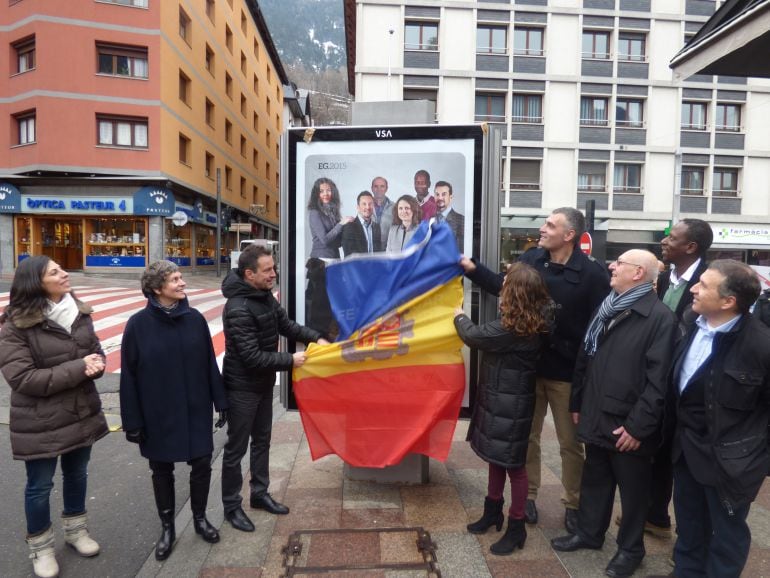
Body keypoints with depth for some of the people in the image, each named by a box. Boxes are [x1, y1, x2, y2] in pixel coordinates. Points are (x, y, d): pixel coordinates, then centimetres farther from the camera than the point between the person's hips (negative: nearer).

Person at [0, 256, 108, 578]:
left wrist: (94, 364, -19)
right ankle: (40, 546, 36)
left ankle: (76, 530, 43)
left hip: (81, 414, 5)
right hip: (40, 423, -5)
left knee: (77, 475, 21)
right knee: (40, 486, 13)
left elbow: (96, 351, 6)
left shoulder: (79, 312, 0)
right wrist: (77, 369, -26)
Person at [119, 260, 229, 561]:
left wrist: (221, 402, 2)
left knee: (202, 464, 10)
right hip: (158, 416, -2)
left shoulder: (195, 319, -5)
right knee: (162, 471, 14)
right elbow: (128, 376, -8)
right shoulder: (138, 324, -11)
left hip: (196, 412, 2)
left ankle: (200, 519, 35)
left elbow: (210, 364, 1)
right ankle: (167, 527, 36)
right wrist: (132, 421, -7)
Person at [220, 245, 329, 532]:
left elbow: (286, 325, 12)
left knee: (262, 441, 20)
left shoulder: (265, 296, 0)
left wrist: (315, 338, 0)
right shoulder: (238, 309, -27)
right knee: (236, 448, 8)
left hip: (263, 385, 8)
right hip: (242, 388, -8)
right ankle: (231, 506, 26)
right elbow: (252, 356, -27)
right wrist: (290, 360, -20)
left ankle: (259, 494, 37)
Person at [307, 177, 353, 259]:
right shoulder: (315, 213, -7)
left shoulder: (333, 211, 12)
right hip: (321, 257, -6)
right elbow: (324, 240, -15)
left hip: (335, 256, 6)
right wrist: (341, 224, -12)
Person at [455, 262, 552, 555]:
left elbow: (474, 336, -19)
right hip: (501, 398, 10)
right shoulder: (531, 321, 0)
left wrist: (459, 316, 1)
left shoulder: (513, 328, -28)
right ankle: (493, 511, 39)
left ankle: (516, 528, 23)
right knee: (496, 456, 21)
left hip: (511, 404, -10)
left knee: (512, 463, 6)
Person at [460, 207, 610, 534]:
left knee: (571, 443, 14)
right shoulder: (530, 259, -3)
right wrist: (472, 268, 4)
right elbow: (504, 288, 12)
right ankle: (527, 495, 38)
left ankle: (573, 504, 36)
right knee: (526, 436, 17)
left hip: (568, 372, -3)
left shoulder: (592, 273, -15)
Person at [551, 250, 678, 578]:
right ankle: (589, 532, 39)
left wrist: (638, 426, -17)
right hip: (597, 417, 6)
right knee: (594, 479, 20)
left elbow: (658, 379, -17)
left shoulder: (660, 317, -14)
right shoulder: (606, 308, 10)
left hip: (628, 425, -6)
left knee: (633, 489, 14)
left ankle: (630, 548, 33)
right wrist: (577, 403, 13)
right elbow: (585, 357, 13)